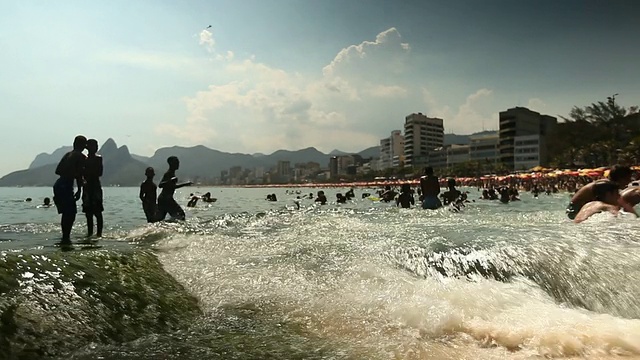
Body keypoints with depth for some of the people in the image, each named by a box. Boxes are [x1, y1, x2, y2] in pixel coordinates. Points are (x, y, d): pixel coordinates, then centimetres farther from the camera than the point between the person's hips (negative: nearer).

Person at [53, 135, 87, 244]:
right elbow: (78, 174, -14)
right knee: (70, 214, -3)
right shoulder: (81, 156, -6)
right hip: (66, 186, -8)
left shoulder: (68, 154, 17)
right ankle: (65, 239, -5)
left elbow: (57, 171, 19)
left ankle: (65, 237, 23)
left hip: (58, 185, 8)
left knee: (66, 213, 16)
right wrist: (79, 190, -9)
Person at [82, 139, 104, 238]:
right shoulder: (85, 159, 11)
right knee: (88, 211, 8)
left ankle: (99, 232, -3)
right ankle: (90, 232, 15)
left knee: (97, 211, -5)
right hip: (87, 187, 5)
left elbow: (99, 173, -9)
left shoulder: (98, 158, -2)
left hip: (95, 186, -5)